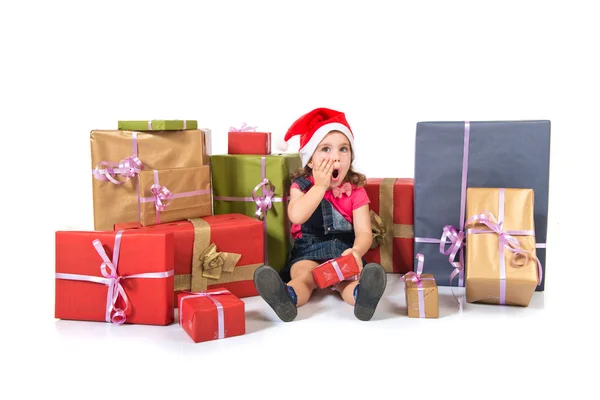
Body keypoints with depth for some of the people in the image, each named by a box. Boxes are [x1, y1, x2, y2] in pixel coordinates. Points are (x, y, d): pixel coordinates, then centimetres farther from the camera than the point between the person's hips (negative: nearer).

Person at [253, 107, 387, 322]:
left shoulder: (355, 190, 1)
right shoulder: (301, 185, 1)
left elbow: (364, 232, -8)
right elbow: (296, 216, -19)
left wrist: (356, 251, -31)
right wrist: (320, 186, -16)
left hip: (343, 253, 0)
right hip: (308, 253, 0)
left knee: (348, 279, -32)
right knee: (303, 275, -32)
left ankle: (362, 295, -65)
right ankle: (287, 298, -63)